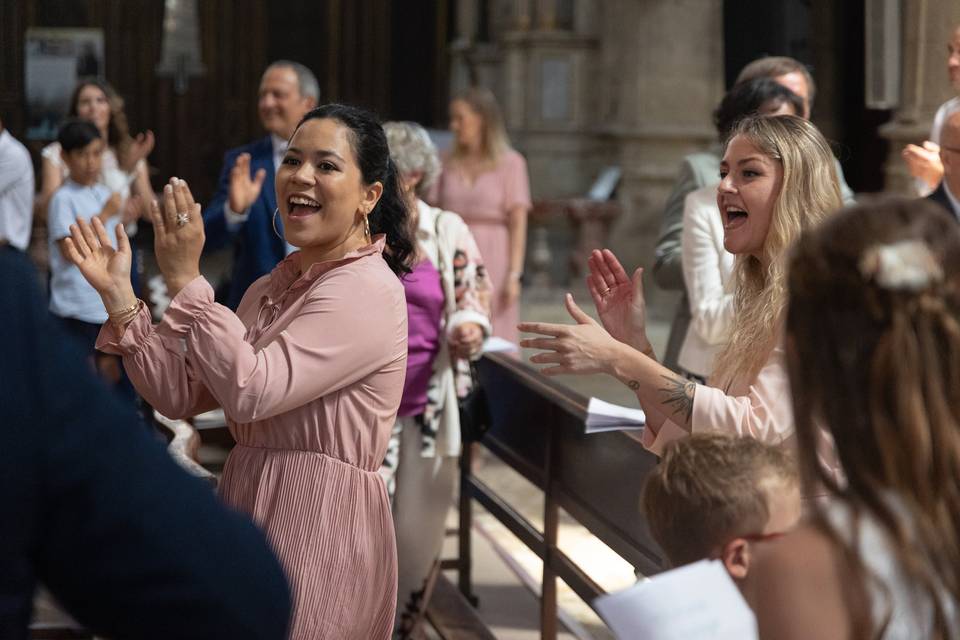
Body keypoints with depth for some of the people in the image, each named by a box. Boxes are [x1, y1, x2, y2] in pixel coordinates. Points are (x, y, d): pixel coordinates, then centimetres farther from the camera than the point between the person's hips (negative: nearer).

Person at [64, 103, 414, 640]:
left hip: (320, 528, -8)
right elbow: (182, 396, 8)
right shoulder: (273, 288, 13)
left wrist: (185, 280, -18)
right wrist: (119, 297, 0)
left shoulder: (367, 290, -14)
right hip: (247, 510, 8)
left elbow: (251, 390, -24)